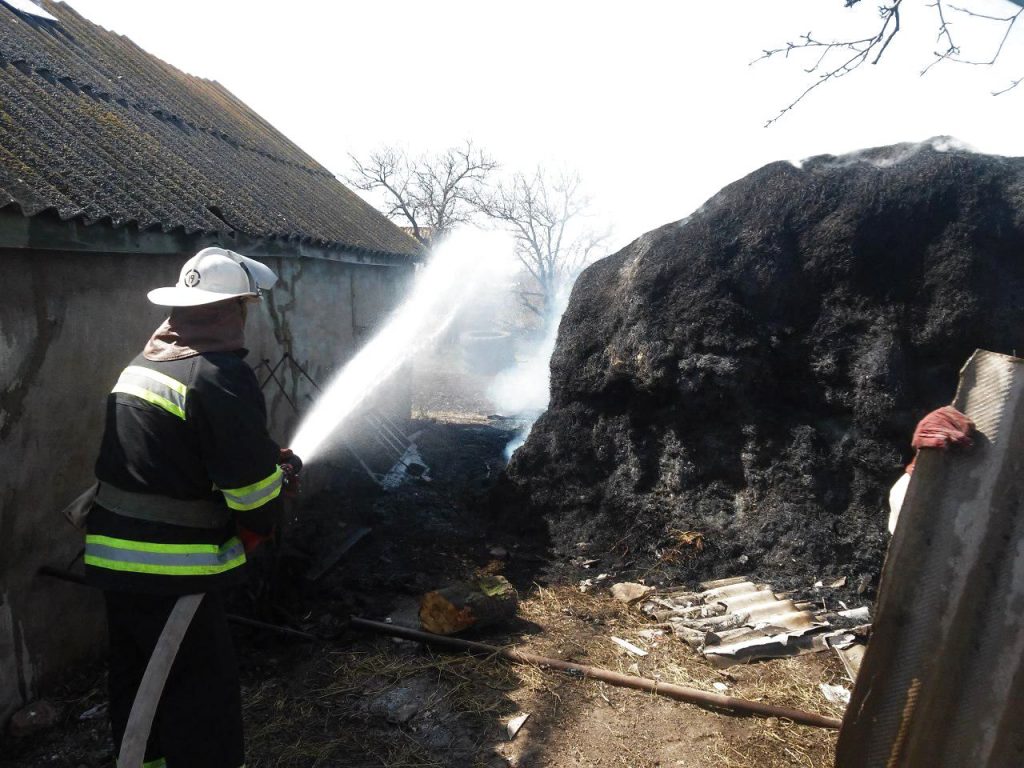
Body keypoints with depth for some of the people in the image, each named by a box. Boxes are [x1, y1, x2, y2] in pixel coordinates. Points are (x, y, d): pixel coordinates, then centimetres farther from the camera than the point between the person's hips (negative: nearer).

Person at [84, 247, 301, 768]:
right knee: (200, 691, 5)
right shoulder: (220, 374, -19)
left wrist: (264, 459, 13)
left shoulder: (145, 362, 11)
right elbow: (250, 482, -21)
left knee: (136, 677, 23)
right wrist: (270, 498, 2)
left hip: (114, 555, 9)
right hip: (171, 568, -9)